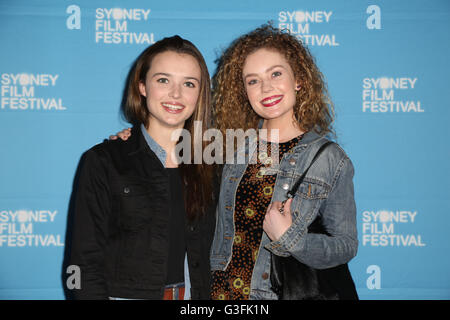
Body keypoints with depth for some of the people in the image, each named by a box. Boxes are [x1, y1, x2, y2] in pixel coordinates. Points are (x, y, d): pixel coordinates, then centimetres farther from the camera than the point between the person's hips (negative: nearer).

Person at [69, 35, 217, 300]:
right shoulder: (103, 161, -7)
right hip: (126, 294, -2)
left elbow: (214, 255, 5)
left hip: (195, 294, 3)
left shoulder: (209, 164, 3)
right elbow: (86, 262, -9)